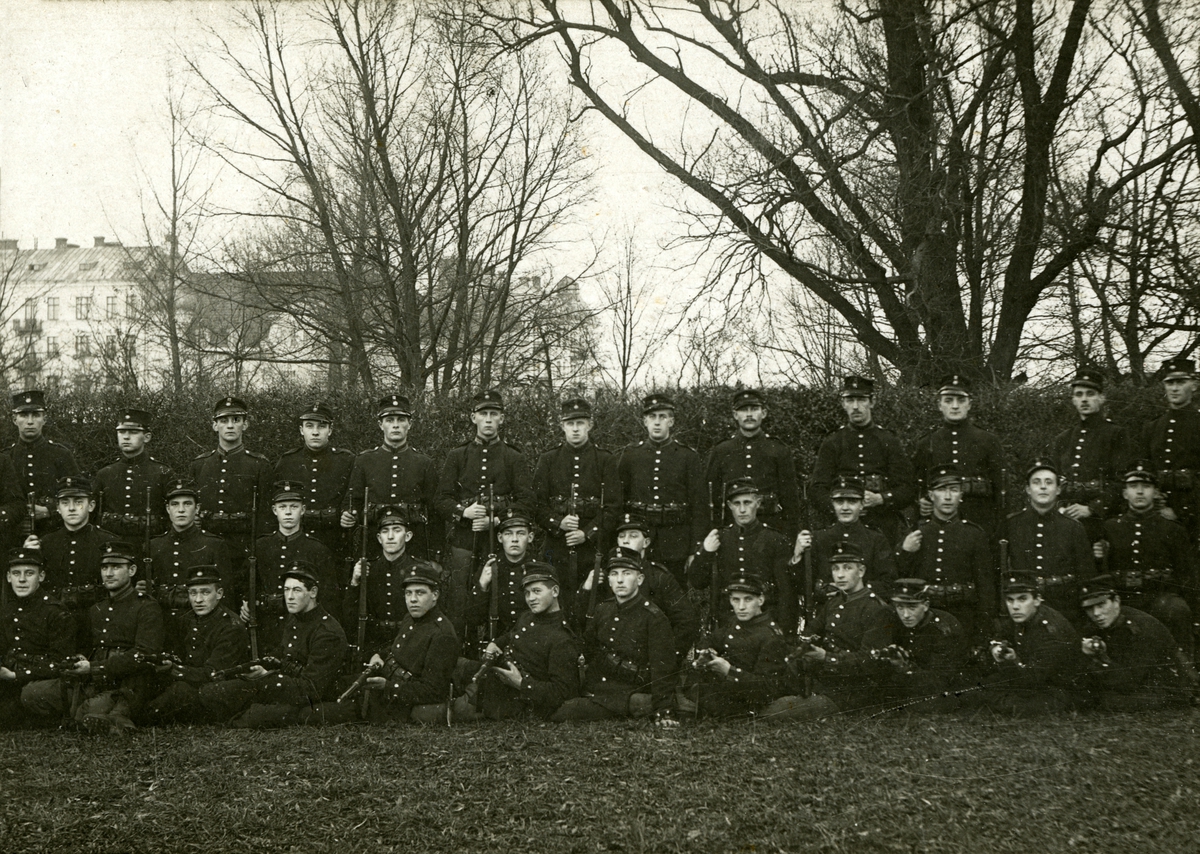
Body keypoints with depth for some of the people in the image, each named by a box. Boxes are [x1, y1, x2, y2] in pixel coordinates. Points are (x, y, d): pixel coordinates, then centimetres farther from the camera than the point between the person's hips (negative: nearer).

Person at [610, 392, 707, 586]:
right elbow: (616, 505, 8)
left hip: (676, 546, -1)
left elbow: (700, 507, 2)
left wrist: (696, 552, -4)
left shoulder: (689, 457, 4)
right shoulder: (627, 457, 8)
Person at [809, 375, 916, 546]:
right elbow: (816, 489, 5)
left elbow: (909, 490, 6)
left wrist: (879, 499, -13)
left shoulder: (889, 442, 11)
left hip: (884, 526, 0)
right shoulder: (832, 443, 11)